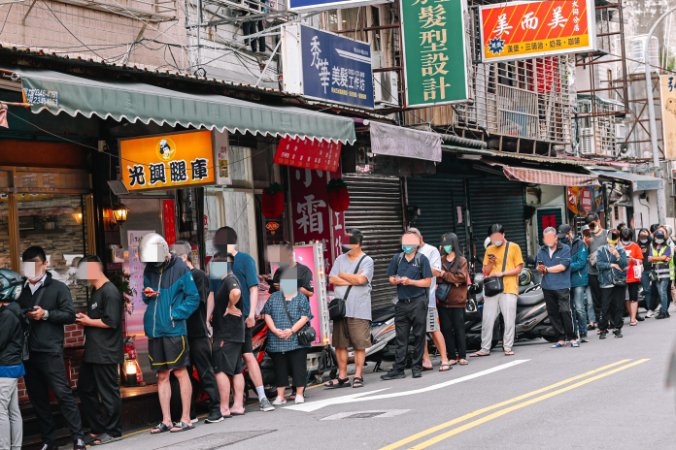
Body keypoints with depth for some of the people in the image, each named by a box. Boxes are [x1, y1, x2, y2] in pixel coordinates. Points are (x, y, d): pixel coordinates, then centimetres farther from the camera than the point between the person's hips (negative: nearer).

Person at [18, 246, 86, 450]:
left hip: (50, 351, -5)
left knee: (63, 393, -8)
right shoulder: (21, 291, 14)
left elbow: (70, 315, -5)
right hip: (28, 353, 5)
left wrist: (46, 314, -14)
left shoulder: (57, 288, 2)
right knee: (37, 398, 8)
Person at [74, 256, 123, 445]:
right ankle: (97, 429, 24)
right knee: (85, 389, 15)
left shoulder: (110, 292, -16)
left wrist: (88, 321, -11)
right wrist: (84, 319, 6)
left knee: (108, 392, -1)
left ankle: (112, 432, 11)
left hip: (106, 353, -11)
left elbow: (111, 322, -22)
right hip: (92, 351, 11)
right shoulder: (95, 291, 15)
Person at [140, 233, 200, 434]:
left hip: (174, 329, -6)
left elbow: (193, 297, -6)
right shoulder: (149, 270, 10)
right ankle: (166, 421, 15)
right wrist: (146, 295, -1)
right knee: (162, 376, 9)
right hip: (154, 331, 6)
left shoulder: (180, 268, -7)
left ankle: (186, 419, 5)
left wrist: (175, 315, -13)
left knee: (180, 372, -1)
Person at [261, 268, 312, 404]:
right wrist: (275, 330, -9)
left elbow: (305, 317, -5)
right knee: (280, 368, 7)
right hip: (277, 341, 2)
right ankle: (280, 396, 12)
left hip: (297, 341, -2)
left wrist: (292, 330, -15)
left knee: (298, 367, -1)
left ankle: (299, 394, 8)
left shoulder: (301, 298, 3)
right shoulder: (273, 298, 10)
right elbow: (267, 314, 5)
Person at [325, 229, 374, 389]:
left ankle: (358, 376, 6)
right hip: (340, 308, 4)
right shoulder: (340, 259, 13)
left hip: (359, 310, -4)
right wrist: (353, 279, -6)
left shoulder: (367, 261, 0)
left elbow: (360, 279, -14)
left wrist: (343, 276, -1)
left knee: (360, 345, -2)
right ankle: (342, 377, 12)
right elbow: (332, 279, 3)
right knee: (340, 345, 5)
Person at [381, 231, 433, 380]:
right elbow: (391, 279, 15)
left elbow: (427, 282, -5)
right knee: (401, 337, 2)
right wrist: (396, 281, -7)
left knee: (419, 335, 3)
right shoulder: (397, 258, 10)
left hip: (418, 302, -3)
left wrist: (410, 281, -15)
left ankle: (417, 367, 12)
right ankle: (398, 369, 3)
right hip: (402, 302, 3)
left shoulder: (422, 259, -1)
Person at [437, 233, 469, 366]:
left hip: (457, 301, -3)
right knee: (446, 329, 3)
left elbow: (462, 277, -11)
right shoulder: (440, 260, 10)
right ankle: (452, 357, 8)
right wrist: (452, 279, -14)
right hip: (443, 300, 3)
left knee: (459, 328, 0)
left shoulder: (462, 261, 2)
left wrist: (444, 275, -11)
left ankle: (462, 356, 6)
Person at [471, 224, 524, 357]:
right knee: (487, 320, 2)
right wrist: (490, 263, -5)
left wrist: (502, 273, -12)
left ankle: (508, 347, 3)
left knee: (509, 320, -4)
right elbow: (486, 271, 16)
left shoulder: (514, 247, 3)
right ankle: (485, 348, 6)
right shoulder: (490, 250, 15)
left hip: (509, 289, -4)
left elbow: (518, 269, 0)